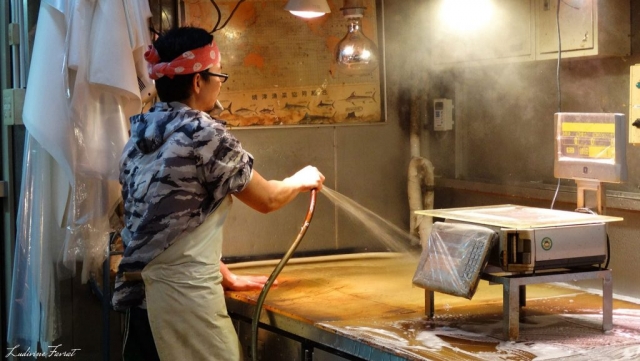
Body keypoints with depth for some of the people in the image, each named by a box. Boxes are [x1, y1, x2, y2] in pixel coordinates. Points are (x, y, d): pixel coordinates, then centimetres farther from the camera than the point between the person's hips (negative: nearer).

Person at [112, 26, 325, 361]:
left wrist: (225, 275, 21)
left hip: (139, 292, 8)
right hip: (183, 295, -8)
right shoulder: (203, 134, -13)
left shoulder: (140, 138, 10)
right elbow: (267, 199, -2)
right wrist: (302, 180, 19)